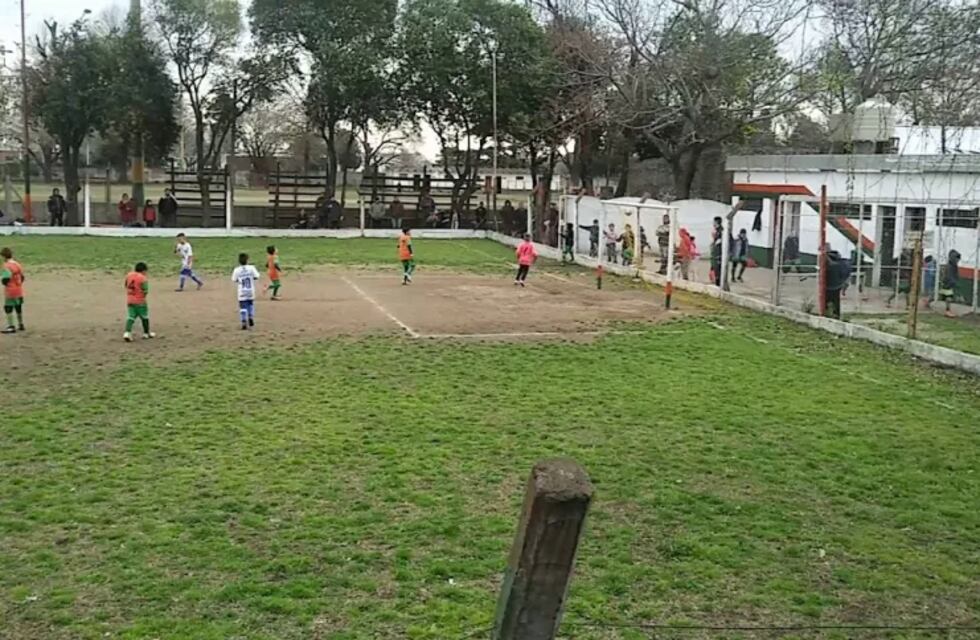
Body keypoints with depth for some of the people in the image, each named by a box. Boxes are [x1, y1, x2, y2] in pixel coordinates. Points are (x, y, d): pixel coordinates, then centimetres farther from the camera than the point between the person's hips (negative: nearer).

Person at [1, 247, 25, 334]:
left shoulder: (6, 266, -17)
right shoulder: (18, 265, 7)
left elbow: (5, 280, -22)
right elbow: (22, 277, 12)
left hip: (10, 292, -8)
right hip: (19, 291, 8)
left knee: (8, 308, -2)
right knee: (18, 308, 18)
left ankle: (11, 327, -3)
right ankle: (20, 325, 27)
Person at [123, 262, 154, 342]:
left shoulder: (129, 275, 4)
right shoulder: (143, 278, -16)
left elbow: (126, 286, 15)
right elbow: (145, 291, -20)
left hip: (129, 301, 5)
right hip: (140, 301, -5)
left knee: (130, 317, 5)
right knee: (144, 317, 12)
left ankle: (127, 332, -13)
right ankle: (146, 333, 23)